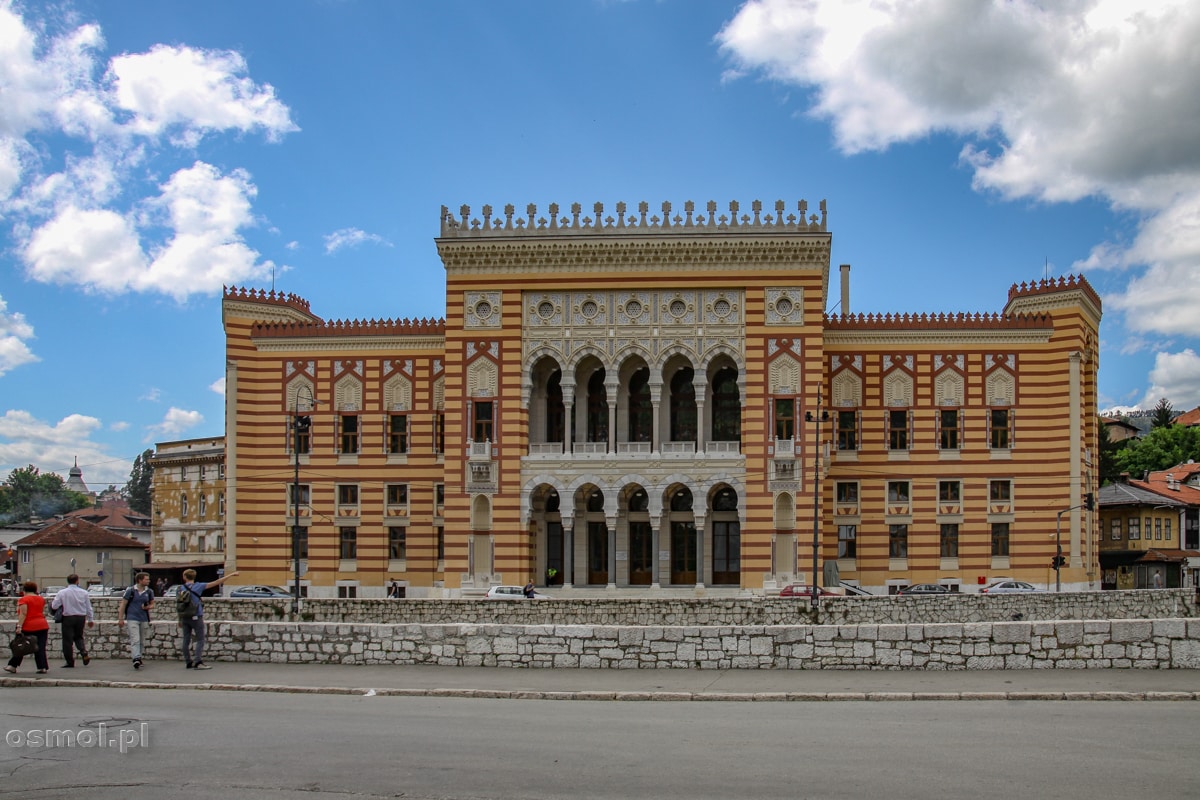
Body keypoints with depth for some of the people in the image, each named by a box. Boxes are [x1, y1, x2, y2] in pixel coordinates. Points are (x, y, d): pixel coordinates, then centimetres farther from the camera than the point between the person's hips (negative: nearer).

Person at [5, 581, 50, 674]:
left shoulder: (24, 599, -7)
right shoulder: (41, 599, 10)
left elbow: (23, 613, -16)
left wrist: (19, 626, -19)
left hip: (28, 627, -4)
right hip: (42, 626, 4)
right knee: (41, 648, 3)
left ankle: (12, 666, 17)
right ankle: (43, 667, -3)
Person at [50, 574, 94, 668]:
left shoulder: (62, 593, -8)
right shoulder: (83, 592, -1)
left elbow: (54, 606, -8)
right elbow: (88, 607, 4)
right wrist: (91, 620, 16)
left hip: (68, 618, -3)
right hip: (81, 618, 3)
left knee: (68, 640, 5)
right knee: (78, 637, 21)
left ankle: (70, 662, 8)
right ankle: (84, 654, -2)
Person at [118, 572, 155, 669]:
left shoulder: (149, 592, 8)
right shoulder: (130, 591, -4)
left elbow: (152, 604, 19)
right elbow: (123, 605, 0)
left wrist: (148, 607, -5)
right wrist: (120, 619, -4)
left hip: (144, 620, 4)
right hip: (132, 619, -4)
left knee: (141, 641, 12)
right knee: (135, 640, -15)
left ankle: (138, 658, 24)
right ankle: (136, 659, -24)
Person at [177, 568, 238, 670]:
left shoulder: (181, 588, 2)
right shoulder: (198, 586, -7)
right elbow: (216, 583, -10)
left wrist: (180, 620, 14)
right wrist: (230, 575, -6)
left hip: (185, 618, 4)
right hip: (196, 617, -4)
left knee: (186, 640, 10)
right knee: (200, 640, -1)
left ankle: (188, 662, 13)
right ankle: (198, 662, -12)